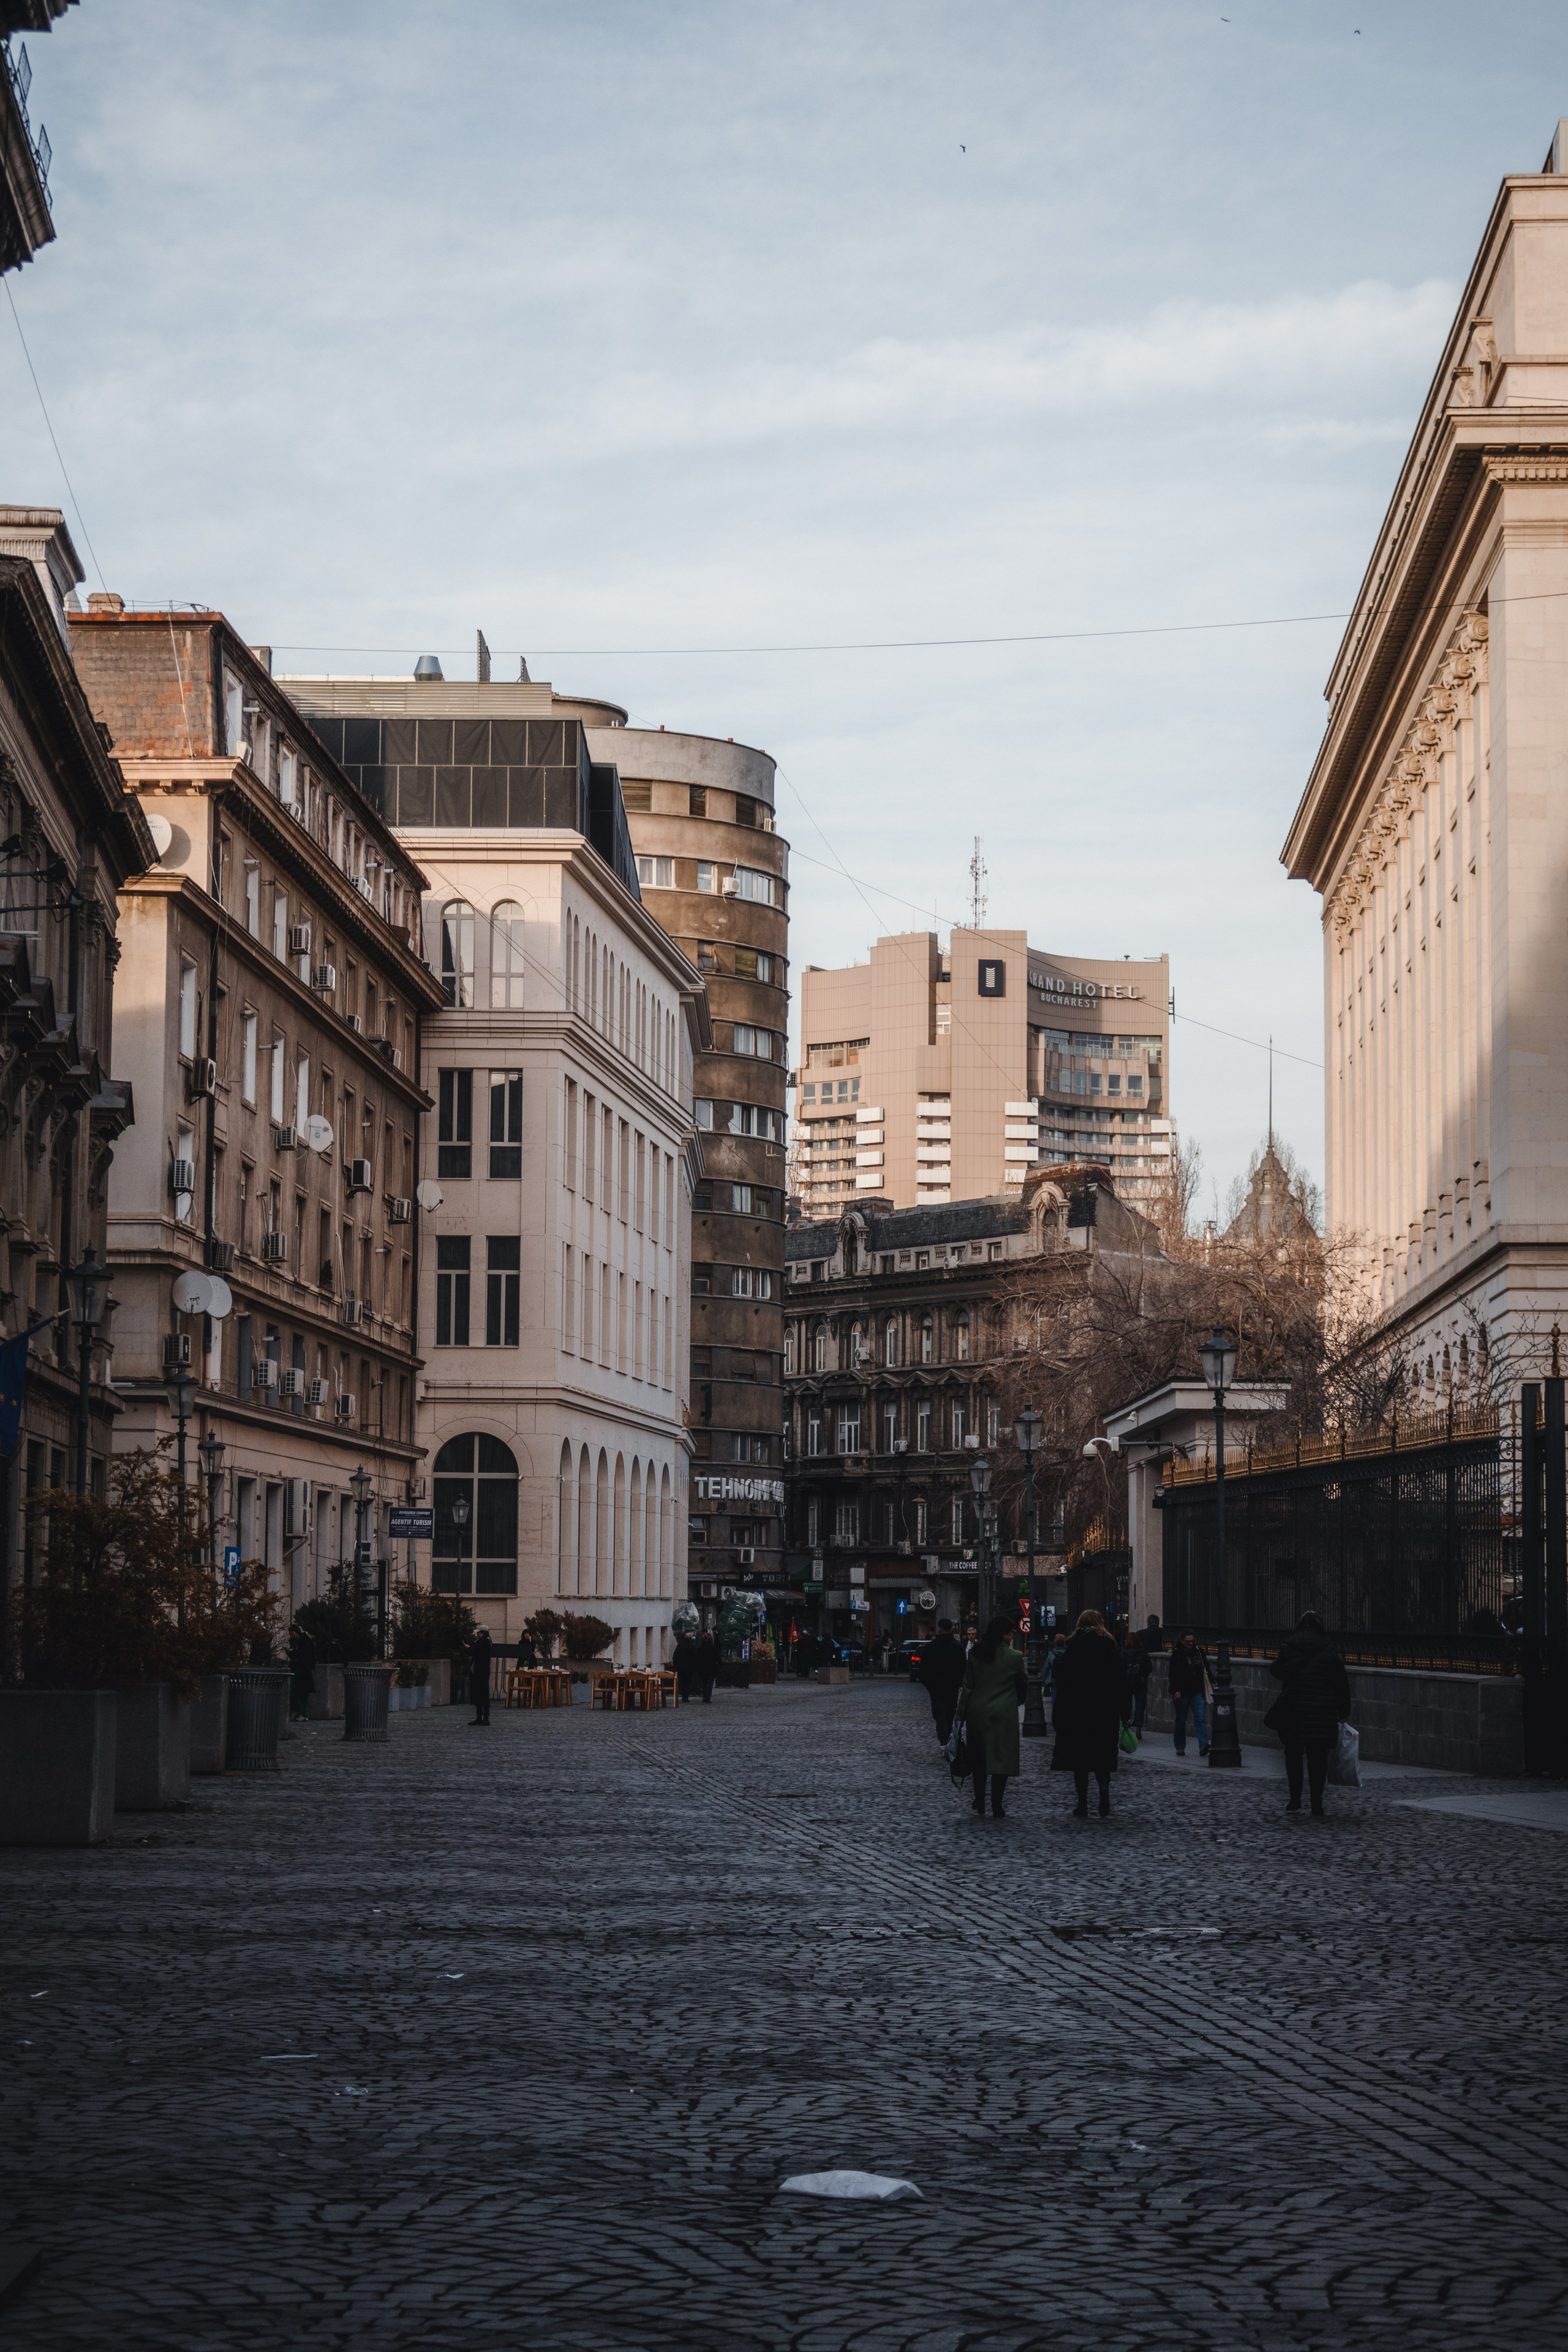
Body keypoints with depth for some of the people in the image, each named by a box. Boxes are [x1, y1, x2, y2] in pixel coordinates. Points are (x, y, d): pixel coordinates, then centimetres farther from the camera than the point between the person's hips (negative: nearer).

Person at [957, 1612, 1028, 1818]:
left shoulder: (976, 1654, 1)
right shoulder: (1014, 1657, -7)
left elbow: (967, 1685, 2)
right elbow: (1023, 1684, 6)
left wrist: (962, 1712, 6)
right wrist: (1018, 1700, 26)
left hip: (977, 1712, 3)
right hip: (1004, 1714, -3)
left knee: (979, 1757, 14)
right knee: (1002, 1757, -1)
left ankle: (979, 1804, 20)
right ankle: (997, 1806, -8)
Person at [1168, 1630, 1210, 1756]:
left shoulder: (1199, 1652, 8)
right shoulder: (1177, 1655, -5)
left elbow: (1206, 1669, 20)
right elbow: (1173, 1674, -9)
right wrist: (1176, 1690, -17)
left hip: (1197, 1692, 3)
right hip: (1182, 1693, -3)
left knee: (1200, 1718, -12)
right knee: (1181, 1721, 6)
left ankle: (1203, 1745, -22)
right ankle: (1180, 1748, 18)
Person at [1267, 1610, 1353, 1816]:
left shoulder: (1290, 1647, -3)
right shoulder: (1329, 1650, 2)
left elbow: (1279, 1671, 5)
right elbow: (1342, 1683, 3)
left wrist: (1272, 1666, 29)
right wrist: (1344, 1712, 11)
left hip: (1294, 1710, -1)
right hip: (1322, 1712, 1)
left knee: (1293, 1754, 9)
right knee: (1318, 1758, 5)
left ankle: (1295, 1801, 3)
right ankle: (1317, 1804, 4)